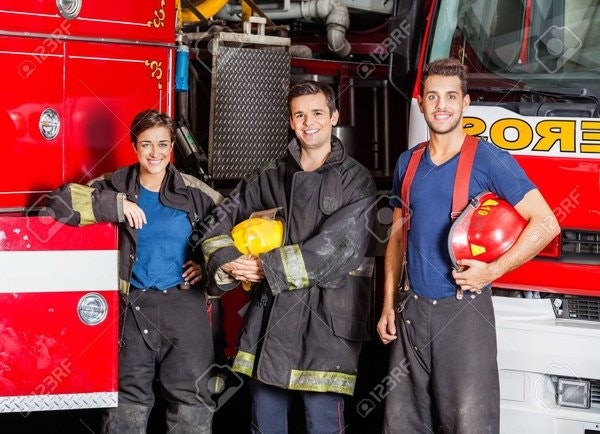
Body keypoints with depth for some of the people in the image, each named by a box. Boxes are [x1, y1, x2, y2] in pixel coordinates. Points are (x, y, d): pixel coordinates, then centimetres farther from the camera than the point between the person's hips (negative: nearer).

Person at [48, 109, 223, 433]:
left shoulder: (193, 192, 2)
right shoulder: (116, 186, 1)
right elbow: (60, 201, -11)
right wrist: (117, 205, -17)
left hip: (184, 308, 0)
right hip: (133, 308, 0)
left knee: (192, 401, 3)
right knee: (128, 402, 10)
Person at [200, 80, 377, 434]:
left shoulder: (355, 180, -1)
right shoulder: (268, 178, 13)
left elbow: (338, 247, -13)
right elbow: (222, 227, 14)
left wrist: (267, 267, -14)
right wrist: (228, 262, -9)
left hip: (327, 322, -4)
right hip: (269, 318, 4)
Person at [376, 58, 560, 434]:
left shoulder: (489, 160, -6)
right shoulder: (408, 163, 11)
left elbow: (546, 224, -10)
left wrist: (493, 270, -16)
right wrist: (389, 305, 11)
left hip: (464, 311, -5)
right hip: (412, 309, 5)